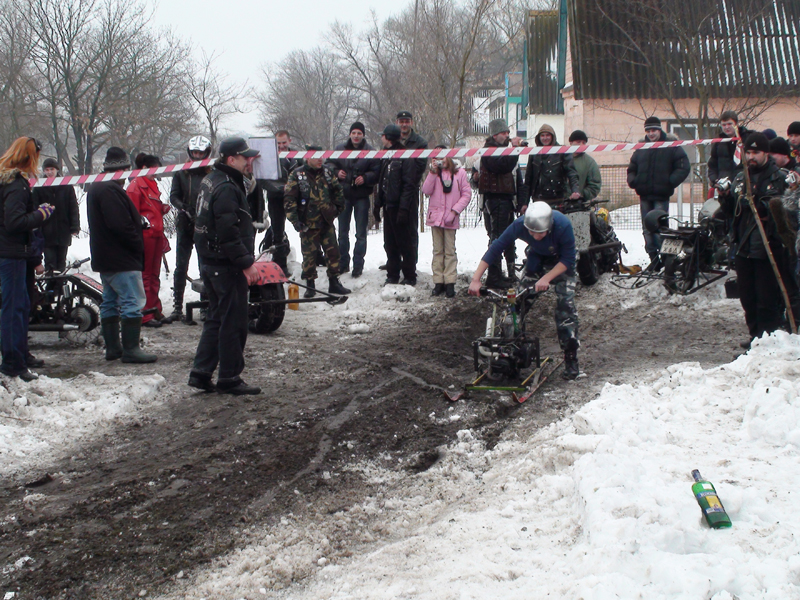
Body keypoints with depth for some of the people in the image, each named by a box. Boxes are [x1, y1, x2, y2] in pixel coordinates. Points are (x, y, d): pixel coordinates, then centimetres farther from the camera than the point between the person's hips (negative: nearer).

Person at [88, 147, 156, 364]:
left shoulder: (95, 188, 17)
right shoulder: (111, 190, -18)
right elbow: (121, 225, -25)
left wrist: (136, 244, 14)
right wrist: (138, 245, -13)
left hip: (104, 258, 11)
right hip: (121, 259, -11)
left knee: (110, 302, 14)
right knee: (133, 301, -9)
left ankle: (112, 347, 19)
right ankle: (131, 349, -10)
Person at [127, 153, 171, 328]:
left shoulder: (152, 185, 21)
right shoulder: (136, 186, -8)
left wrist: (163, 208, 8)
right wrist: (143, 222, -18)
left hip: (156, 236, 9)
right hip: (144, 236, -9)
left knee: (154, 275, 13)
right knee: (145, 275, -5)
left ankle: (155, 311, 20)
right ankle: (145, 315, -2)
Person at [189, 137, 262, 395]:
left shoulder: (211, 180, 14)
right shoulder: (226, 189, -20)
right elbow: (229, 234, -25)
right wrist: (247, 263, -20)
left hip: (210, 264, 10)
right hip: (227, 266, -10)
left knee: (216, 318, 17)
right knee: (233, 322, -2)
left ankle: (201, 373, 18)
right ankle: (229, 378, 5)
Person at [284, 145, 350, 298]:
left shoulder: (327, 172, 7)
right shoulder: (297, 175, -6)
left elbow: (338, 190, 20)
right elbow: (289, 199, -10)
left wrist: (337, 208, 15)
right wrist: (295, 220, -15)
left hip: (327, 222, 4)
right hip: (308, 225, -4)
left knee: (333, 252, 4)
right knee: (309, 255, 1)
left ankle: (334, 282, 13)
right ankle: (310, 286, 12)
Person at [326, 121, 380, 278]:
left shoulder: (370, 152, -4)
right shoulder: (340, 149, 3)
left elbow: (376, 172, -6)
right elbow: (330, 163, 12)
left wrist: (365, 178, -22)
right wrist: (336, 172, -8)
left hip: (361, 196, -3)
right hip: (344, 195, 3)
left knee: (361, 234, 2)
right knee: (343, 232, 11)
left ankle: (358, 265, 9)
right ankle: (343, 263, 21)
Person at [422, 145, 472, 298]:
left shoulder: (459, 173, 1)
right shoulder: (433, 173, 10)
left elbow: (466, 194, -2)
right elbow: (426, 191, -4)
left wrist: (455, 210, -10)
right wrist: (433, 172, -9)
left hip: (451, 218, -3)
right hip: (435, 216, 3)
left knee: (450, 251, 0)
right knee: (438, 250, 5)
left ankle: (450, 282, 0)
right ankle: (438, 282, 7)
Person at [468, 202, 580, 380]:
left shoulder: (563, 226, -38)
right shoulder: (520, 225, -32)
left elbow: (568, 260, -25)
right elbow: (495, 248, -25)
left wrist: (547, 278, -37)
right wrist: (476, 279, -29)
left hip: (561, 261, -3)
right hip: (537, 257, 3)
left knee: (565, 304, -16)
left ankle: (571, 359, -9)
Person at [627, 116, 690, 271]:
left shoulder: (671, 146, 1)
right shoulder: (641, 148, 15)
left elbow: (683, 168, -3)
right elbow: (632, 169, 25)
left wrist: (670, 182, -13)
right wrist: (633, 181, 6)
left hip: (661, 196, -5)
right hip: (644, 196, 5)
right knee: (647, 229, 7)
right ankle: (654, 260, 13)